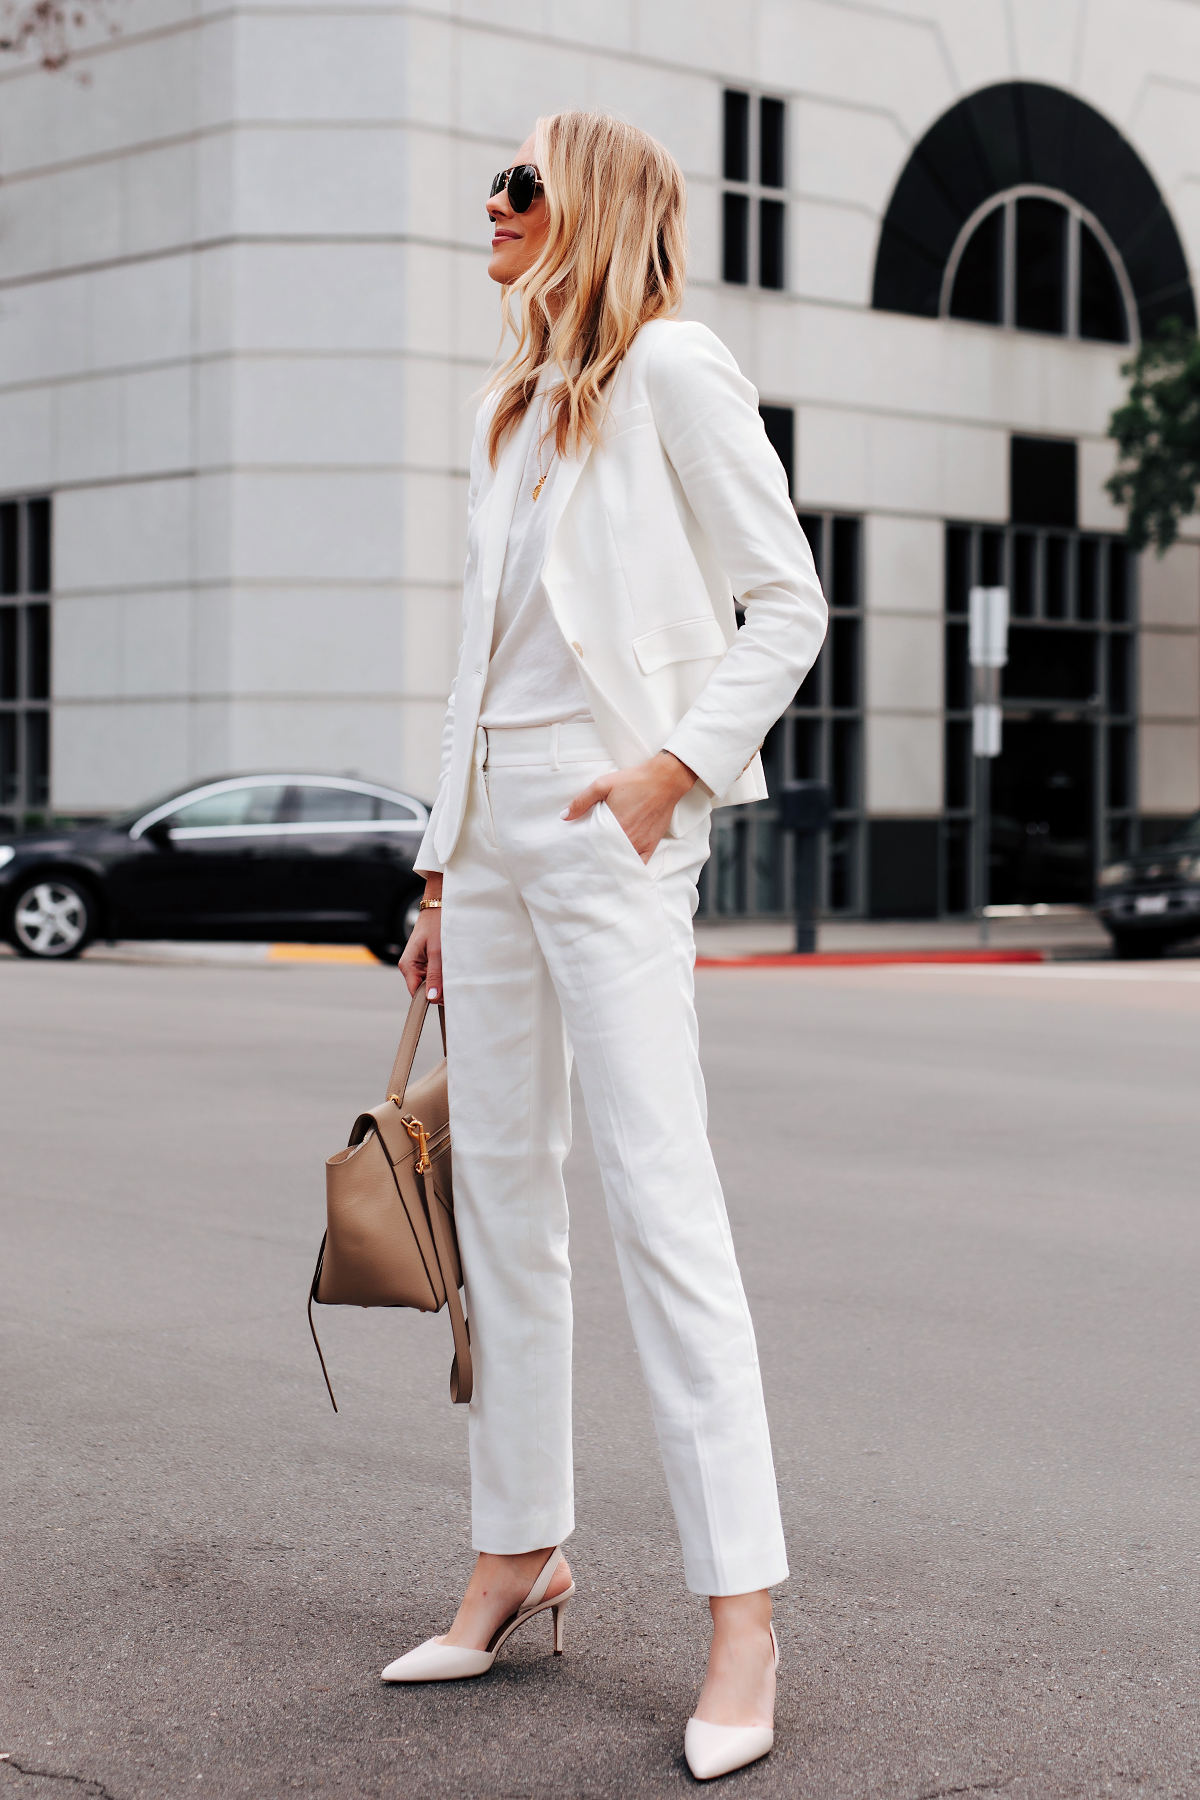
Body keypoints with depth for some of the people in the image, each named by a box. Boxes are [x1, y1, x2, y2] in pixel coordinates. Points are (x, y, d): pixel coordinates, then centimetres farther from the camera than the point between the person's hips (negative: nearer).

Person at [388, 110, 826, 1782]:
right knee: (502, 1195, 9)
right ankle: (520, 1555, 18)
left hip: (610, 822, -8)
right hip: (494, 816, 8)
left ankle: (742, 1611, -9)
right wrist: (444, 862, 17)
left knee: (660, 1200, -12)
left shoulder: (672, 367, -3)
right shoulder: (509, 407, 20)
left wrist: (677, 765, -18)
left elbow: (788, 604, -7)